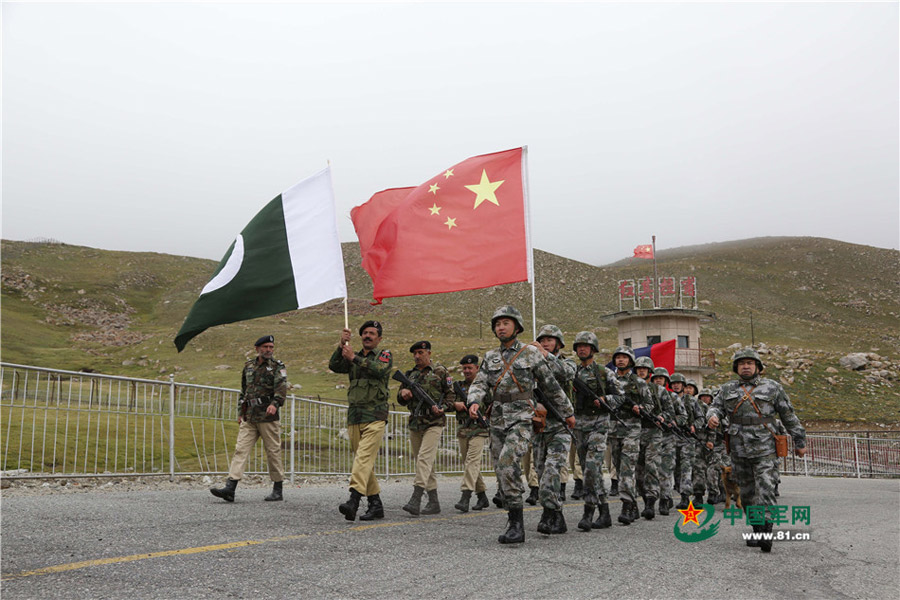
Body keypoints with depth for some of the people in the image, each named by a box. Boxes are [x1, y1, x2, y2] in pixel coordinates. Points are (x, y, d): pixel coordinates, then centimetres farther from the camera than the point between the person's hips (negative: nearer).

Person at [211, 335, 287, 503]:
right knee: (240, 450, -4)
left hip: (268, 417, -5)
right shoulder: (248, 366, 15)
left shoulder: (277, 366, 0)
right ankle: (230, 489, -8)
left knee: (273, 452, 1)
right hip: (248, 418, 5)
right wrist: (240, 413, 20)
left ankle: (278, 491, 11)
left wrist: (274, 404, -33)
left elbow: (281, 388, -15)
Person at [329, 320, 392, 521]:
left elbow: (379, 369, -15)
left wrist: (354, 358, -15)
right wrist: (342, 345, -10)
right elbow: (334, 366, 3)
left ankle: (354, 500, -31)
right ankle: (376, 504, 13)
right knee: (363, 462, 6)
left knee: (364, 457, -20)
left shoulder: (385, 355, 7)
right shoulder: (353, 358, 19)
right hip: (354, 416, 6)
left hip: (375, 416, -5)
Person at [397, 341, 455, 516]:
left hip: (434, 423, -6)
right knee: (421, 462, 7)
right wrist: (403, 393, -4)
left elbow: (451, 395, 2)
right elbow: (401, 401, 19)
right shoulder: (410, 374, 15)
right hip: (414, 424, 6)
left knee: (424, 458, -18)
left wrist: (441, 407, -16)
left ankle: (415, 500, -24)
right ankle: (434, 502, 14)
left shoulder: (440, 372, 1)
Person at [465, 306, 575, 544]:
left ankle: (517, 523, -21)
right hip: (497, 420, 5)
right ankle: (515, 525, 18)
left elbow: (551, 386, 8)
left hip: (521, 419, -5)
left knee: (508, 461, -26)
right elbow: (479, 384, 3)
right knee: (503, 473, 6)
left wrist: (567, 413, 15)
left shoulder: (531, 353, 2)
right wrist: (474, 402, -19)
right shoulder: (490, 357, 13)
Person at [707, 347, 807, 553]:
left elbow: (789, 417, 8)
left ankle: (766, 532, -18)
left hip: (764, 449, -4)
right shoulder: (728, 389, 14)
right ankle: (757, 531, 19)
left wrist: (800, 441, 9)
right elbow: (716, 405, 8)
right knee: (747, 493, 9)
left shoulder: (772, 387, 6)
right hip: (739, 450, 4)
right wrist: (712, 416, -17)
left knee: (765, 490, -14)